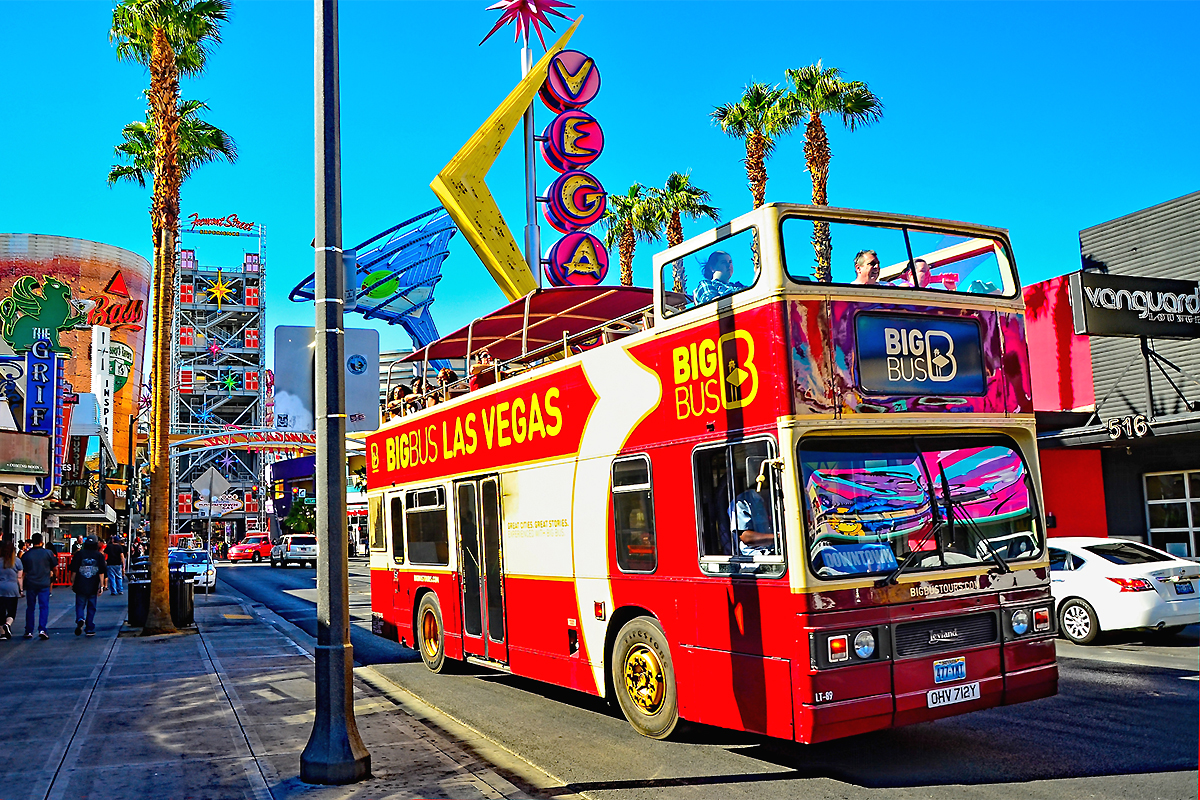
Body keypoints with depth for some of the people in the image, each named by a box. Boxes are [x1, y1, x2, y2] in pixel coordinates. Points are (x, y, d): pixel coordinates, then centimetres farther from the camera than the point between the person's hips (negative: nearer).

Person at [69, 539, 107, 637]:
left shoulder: (79, 554, 1)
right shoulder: (99, 555, 1)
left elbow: (74, 571, 1)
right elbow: (101, 573, -3)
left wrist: (72, 582, 11)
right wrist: (101, 586, -1)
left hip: (80, 586, 0)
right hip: (93, 587, 0)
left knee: (80, 605, 7)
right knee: (91, 607, 9)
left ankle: (80, 619, -22)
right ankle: (90, 629, 11)